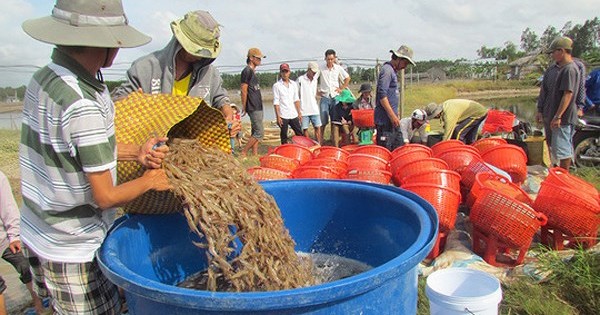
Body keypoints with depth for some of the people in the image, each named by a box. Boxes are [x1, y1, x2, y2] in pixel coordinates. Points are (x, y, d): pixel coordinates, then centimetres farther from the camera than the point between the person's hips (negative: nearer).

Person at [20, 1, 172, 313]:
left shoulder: (43, 77, -1)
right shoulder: (82, 106, -29)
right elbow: (105, 197, -23)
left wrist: (136, 152, -1)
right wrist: (148, 181, -6)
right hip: (72, 250, -8)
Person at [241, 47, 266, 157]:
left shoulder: (253, 71, 18)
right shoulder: (247, 71, -11)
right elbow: (243, 90, -14)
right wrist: (244, 107, -13)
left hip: (258, 107, 10)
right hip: (253, 108, -10)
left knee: (255, 132, 11)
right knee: (259, 132, -10)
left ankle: (255, 154, 15)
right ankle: (243, 153, -4)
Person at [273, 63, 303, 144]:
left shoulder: (293, 84, 10)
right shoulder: (276, 85, -2)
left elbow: (296, 100, 12)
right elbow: (276, 102, -6)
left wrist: (299, 113, 6)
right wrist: (278, 116, -12)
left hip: (294, 115, 4)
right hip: (283, 116, -4)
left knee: (300, 134, 4)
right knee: (284, 137, 3)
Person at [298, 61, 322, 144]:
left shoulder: (315, 79, 9)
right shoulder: (301, 79, -3)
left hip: (314, 109, 4)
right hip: (304, 109, -3)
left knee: (318, 127, -2)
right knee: (305, 129, 2)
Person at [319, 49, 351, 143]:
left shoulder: (338, 68, 3)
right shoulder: (321, 69, -2)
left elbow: (347, 78, 15)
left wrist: (341, 88, 8)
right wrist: (318, 90, 1)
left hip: (335, 97, 2)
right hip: (324, 97, -2)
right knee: (323, 121, -3)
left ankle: (333, 138, 14)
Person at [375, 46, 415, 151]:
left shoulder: (393, 71, 18)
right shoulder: (387, 70, -12)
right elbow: (382, 95, -21)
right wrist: (392, 115, -21)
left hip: (392, 119, 10)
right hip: (385, 119, -10)